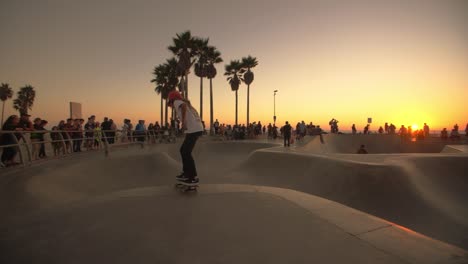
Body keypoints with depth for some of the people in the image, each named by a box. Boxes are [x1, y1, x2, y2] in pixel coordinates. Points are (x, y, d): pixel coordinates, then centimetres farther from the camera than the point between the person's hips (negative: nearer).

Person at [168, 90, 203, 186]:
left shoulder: (177, 102, 1)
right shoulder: (184, 103, 27)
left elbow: (184, 106, -23)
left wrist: (183, 121, -27)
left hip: (194, 130, -9)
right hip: (196, 129, 9)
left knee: (186, 153, -5)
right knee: (184, 150, 18)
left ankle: (194, 178, 0)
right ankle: (186, 173, 26)